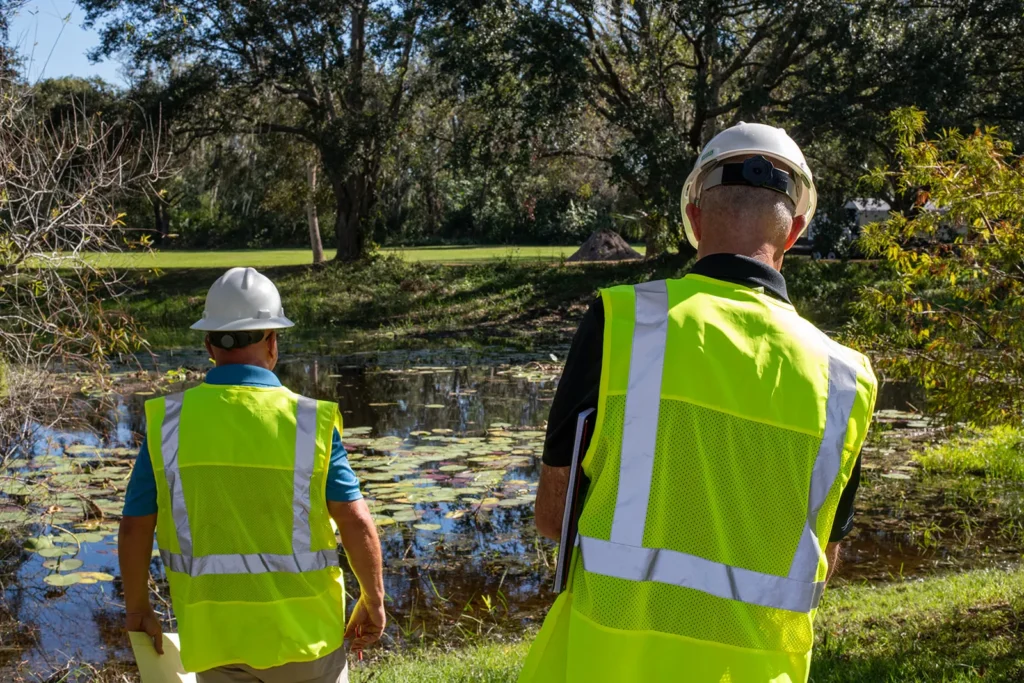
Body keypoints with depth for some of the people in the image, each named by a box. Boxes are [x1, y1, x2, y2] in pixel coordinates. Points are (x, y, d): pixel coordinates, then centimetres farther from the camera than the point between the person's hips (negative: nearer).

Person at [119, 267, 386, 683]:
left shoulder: (168, 422, -5)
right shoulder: (308, 421, -11)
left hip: (214, 631, 2)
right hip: (301, 626, -1)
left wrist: (137, 608, 14)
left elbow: (134, 528, -1)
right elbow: (357, 524, -13)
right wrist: (373, 601, 2)